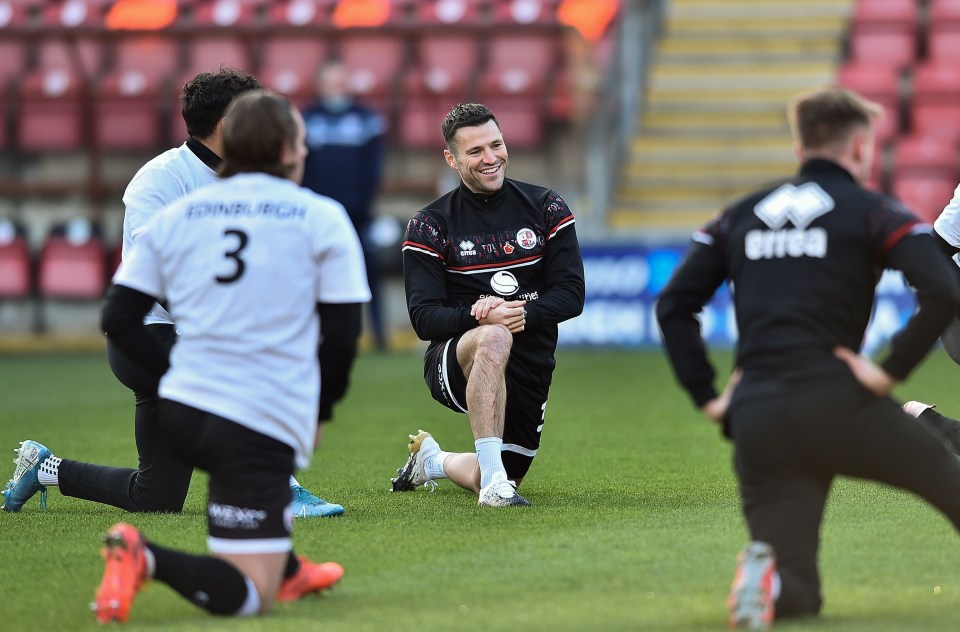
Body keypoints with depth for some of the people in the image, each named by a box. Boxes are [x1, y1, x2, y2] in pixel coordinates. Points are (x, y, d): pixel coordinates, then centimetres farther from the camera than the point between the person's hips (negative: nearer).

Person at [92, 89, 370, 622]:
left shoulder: (173, 216, 11)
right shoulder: (323, 219, 1)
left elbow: (118, 319, 8)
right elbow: (343, 333, 0)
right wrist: (319, 413, 15)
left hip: (179, 414, 6)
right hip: (265, 426, -6)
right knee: (248, 595, -8)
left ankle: (288, 571, 39)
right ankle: (147, 559, -31)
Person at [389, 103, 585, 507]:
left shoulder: (546, 209, 2)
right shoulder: (429, 226, -3)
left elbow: (572, 295, -3)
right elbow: (424, 319, -10)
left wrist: (523, 313, -22)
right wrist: (479, 317, -30)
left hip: (529, 371, 4)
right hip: (451, 363, -4)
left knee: (500, 484, 7)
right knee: (494, 339, -39)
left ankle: (433, 460, 41)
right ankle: (493, 475, -36)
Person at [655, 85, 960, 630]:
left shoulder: (741, 216, 18)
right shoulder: (875, 212, 4)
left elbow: (674, 305, 14)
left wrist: (707, 395, 12)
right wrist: (892, 371, -6)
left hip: (755, 422, 4)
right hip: (838, 406, -4)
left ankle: (764, 575, -26)